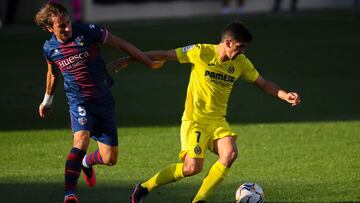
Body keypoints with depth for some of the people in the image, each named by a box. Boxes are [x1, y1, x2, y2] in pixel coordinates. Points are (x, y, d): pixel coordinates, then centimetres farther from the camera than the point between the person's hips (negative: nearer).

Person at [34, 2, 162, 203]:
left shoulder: (88, 32, -12)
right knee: (82, 138, -32)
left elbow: (122, 44, -3)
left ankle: (87, 162, 39)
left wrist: (149, 62, -4)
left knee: (110, 159, 0)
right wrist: (48, 100, 33)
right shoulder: (50, 48, -2)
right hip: (79, 101, -1)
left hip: (104, 100, 1)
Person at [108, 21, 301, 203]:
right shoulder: (202, 52, -14)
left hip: (218, 120, 5)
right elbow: (164, 55, -8)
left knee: (230, 153, -22)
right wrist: (128, 60, -8)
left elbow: (264, 84, 10)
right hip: (194, 120, -5)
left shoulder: (241, 63, 1)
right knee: (193, 167, -16)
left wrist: (285, 95, -7)